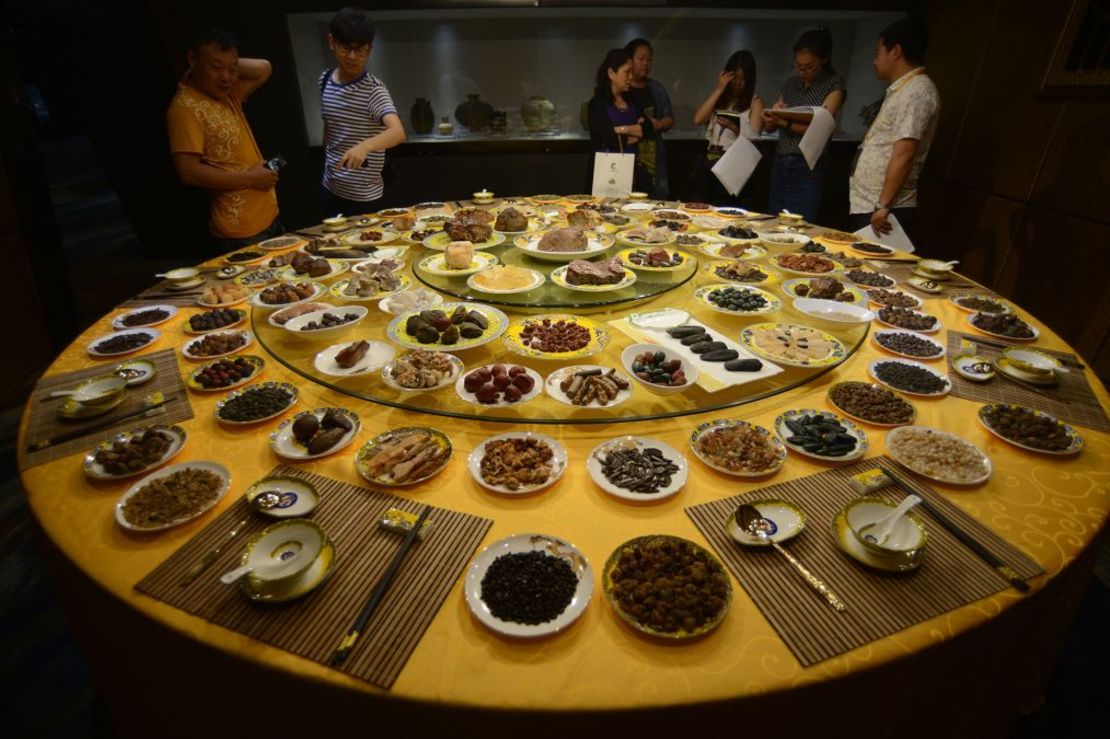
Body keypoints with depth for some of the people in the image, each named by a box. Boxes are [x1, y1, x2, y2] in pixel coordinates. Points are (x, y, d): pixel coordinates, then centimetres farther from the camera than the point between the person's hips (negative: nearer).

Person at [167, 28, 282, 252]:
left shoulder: (228, 94, 9)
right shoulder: (186, 108, -15)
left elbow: (263, 69, 18)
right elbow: (189, 173, -21)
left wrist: (231, 65, 4)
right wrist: (250, 178, -16)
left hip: (269, 217, 9)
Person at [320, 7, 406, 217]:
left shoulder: (374, 89, -17)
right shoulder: (325, 79, 1)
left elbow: (398, 132, -33)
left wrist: (364, 146, -50)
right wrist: (327, 163, 18)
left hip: (364, 196, -6)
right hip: (329, 188, 6)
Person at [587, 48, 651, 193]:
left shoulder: (632, 101, 16)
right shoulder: (597, 104, -4)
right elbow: (611, 139, -15)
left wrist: (622, 130, -10)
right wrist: (636, 129, 1)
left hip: (635, 172, 6)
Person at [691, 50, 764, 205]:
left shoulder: (755, 101, 3)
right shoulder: (719, 98, 15)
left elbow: (753, 138, -6)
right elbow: (697, 119, -1)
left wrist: (733, 127, -25)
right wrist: (718, 90, -2)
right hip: (708, 162, 4)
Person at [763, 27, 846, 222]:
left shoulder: (834, 84, 1)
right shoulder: (790, 84, 15)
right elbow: (770, 127, 16)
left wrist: (784, 122, -23)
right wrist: (772, 115, -6)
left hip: (808, 167, -5)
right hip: (780, 164, 5)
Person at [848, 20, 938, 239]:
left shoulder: (917, 92, -11)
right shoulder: (902, 90, 20)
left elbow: (903, 155, -19)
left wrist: (883, 206, -23)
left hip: (884, 210, -9)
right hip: (866, 206, 9)